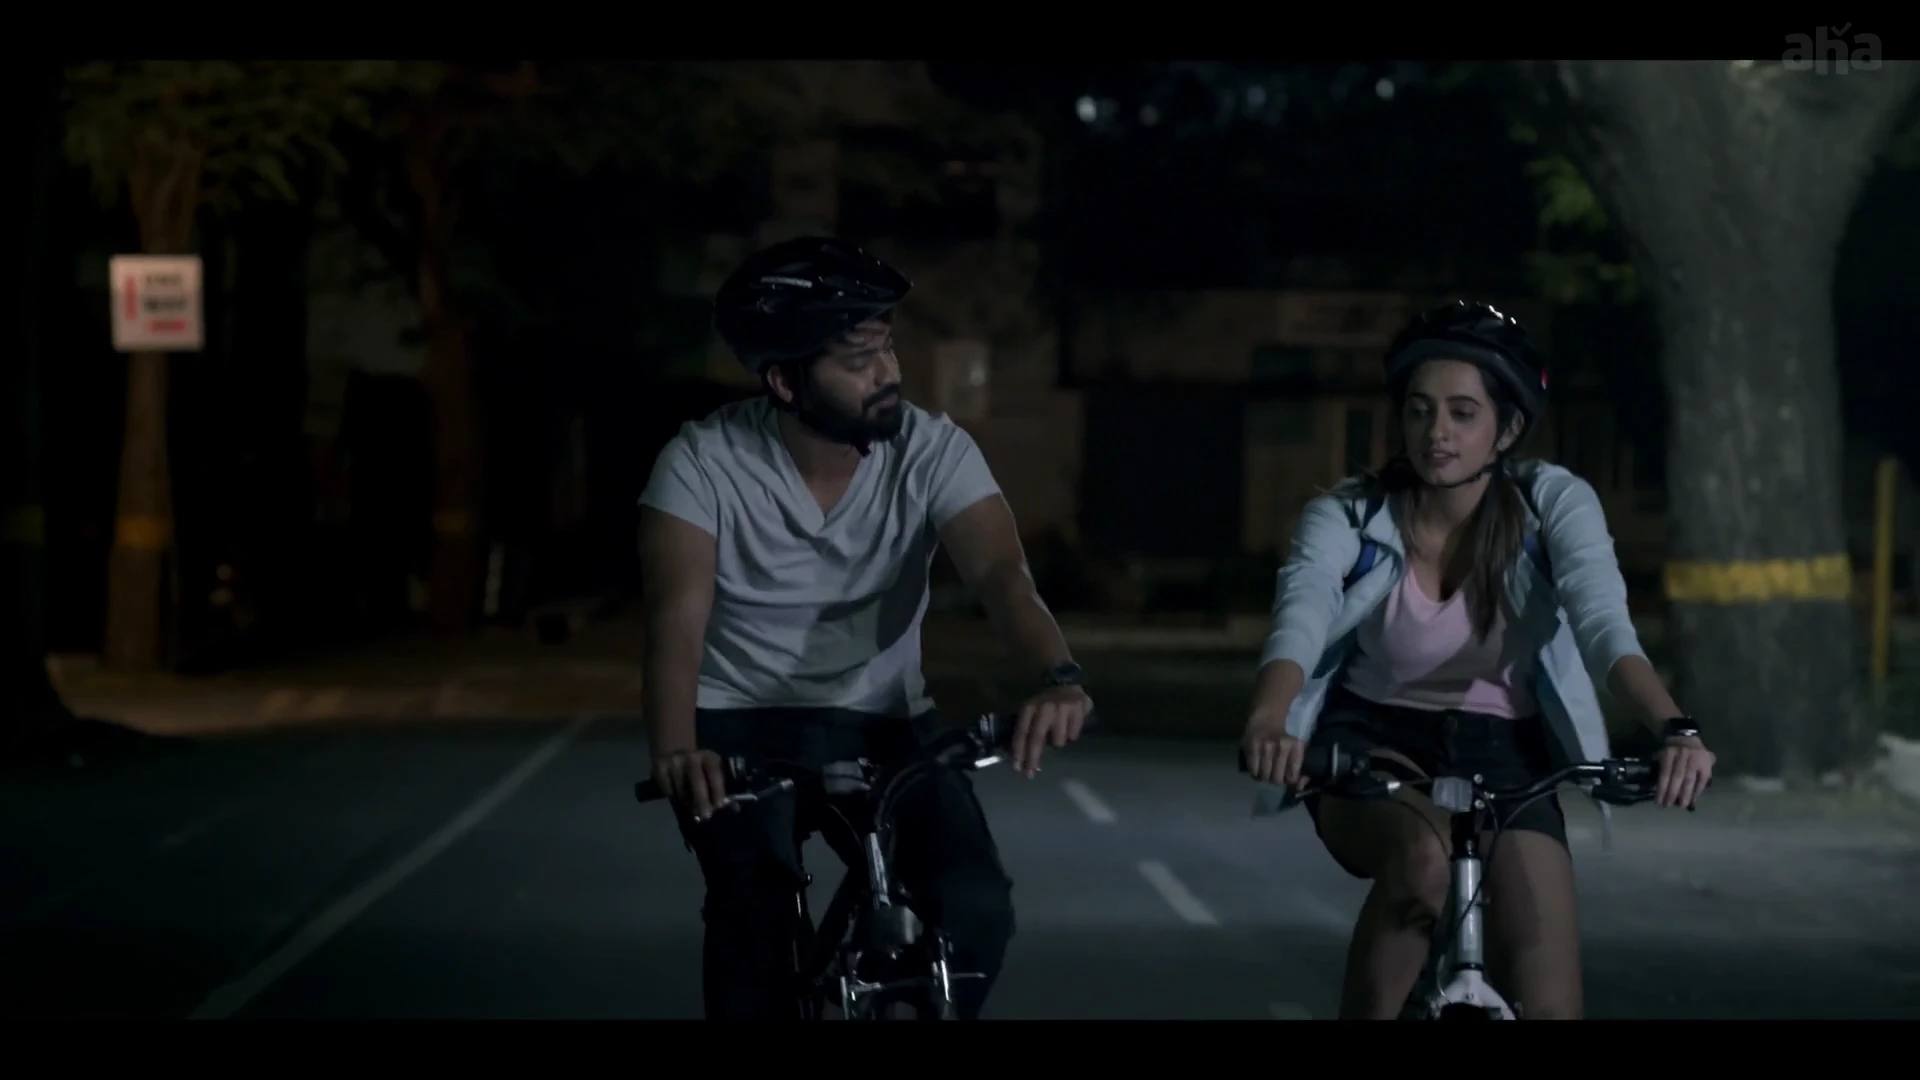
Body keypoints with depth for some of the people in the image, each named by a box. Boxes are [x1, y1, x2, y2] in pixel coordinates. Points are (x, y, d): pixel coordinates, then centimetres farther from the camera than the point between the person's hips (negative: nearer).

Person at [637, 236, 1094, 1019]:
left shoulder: (934, 451, -12)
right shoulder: (704, 462, -16)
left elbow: (1000, 572, -26)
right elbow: (677, 619, -27)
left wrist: (1057, 677, -48)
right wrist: (675, 750, -47)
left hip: (882, 726, 2)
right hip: (743, 729, -2)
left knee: (975, 909, -19)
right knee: (754, 917, -29)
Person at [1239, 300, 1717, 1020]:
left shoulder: (1554, 503, -9)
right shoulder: (1346, 516, -11)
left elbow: (1603, 621, -25)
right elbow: (1299, 620, -29)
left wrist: (1675, 729, -44)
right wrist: (1268, 722, -52)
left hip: (1498, 751, 1)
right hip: (1372, 744, -1)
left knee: (1545, 998, -13)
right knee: (1422, 856, -37)